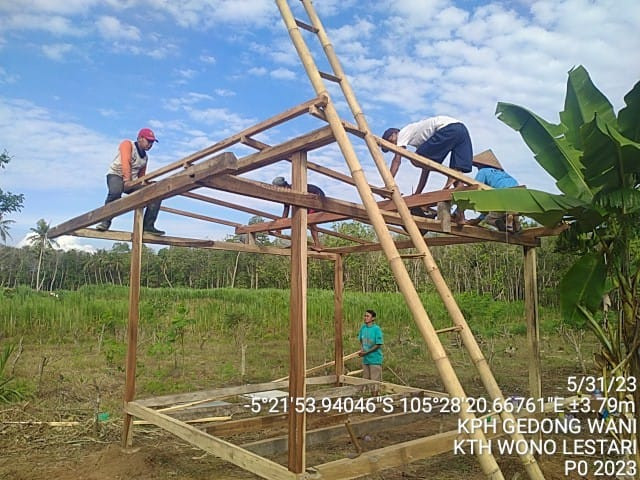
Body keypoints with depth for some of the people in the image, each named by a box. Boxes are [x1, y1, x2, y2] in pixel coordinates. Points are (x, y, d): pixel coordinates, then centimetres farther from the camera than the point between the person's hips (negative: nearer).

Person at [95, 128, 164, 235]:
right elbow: (125, 161, -20)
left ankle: (148, 225, -9)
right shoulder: (127, 144, -4)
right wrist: (127, 180, -33)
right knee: (115, 192, -41)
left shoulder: (145, 157, 17)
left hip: (132, 181, 7)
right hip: (116, 175, -6)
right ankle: (106, 221, -23)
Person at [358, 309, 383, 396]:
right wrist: (361, 350, -4)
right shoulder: (363, 328, 3)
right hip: (365, 359, 6)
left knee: (375, 380, 2)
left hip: (375, 359, -6)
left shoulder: (377, 329, -15)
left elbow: (378, 345, -15)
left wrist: (366, 352, -17)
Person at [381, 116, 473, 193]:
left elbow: (397, 159, 2)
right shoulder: (418, 139, 34)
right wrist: (417, 194, 32)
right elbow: (426, 168, 32)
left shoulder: (403, 132, 14)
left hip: (448, 129, -9)